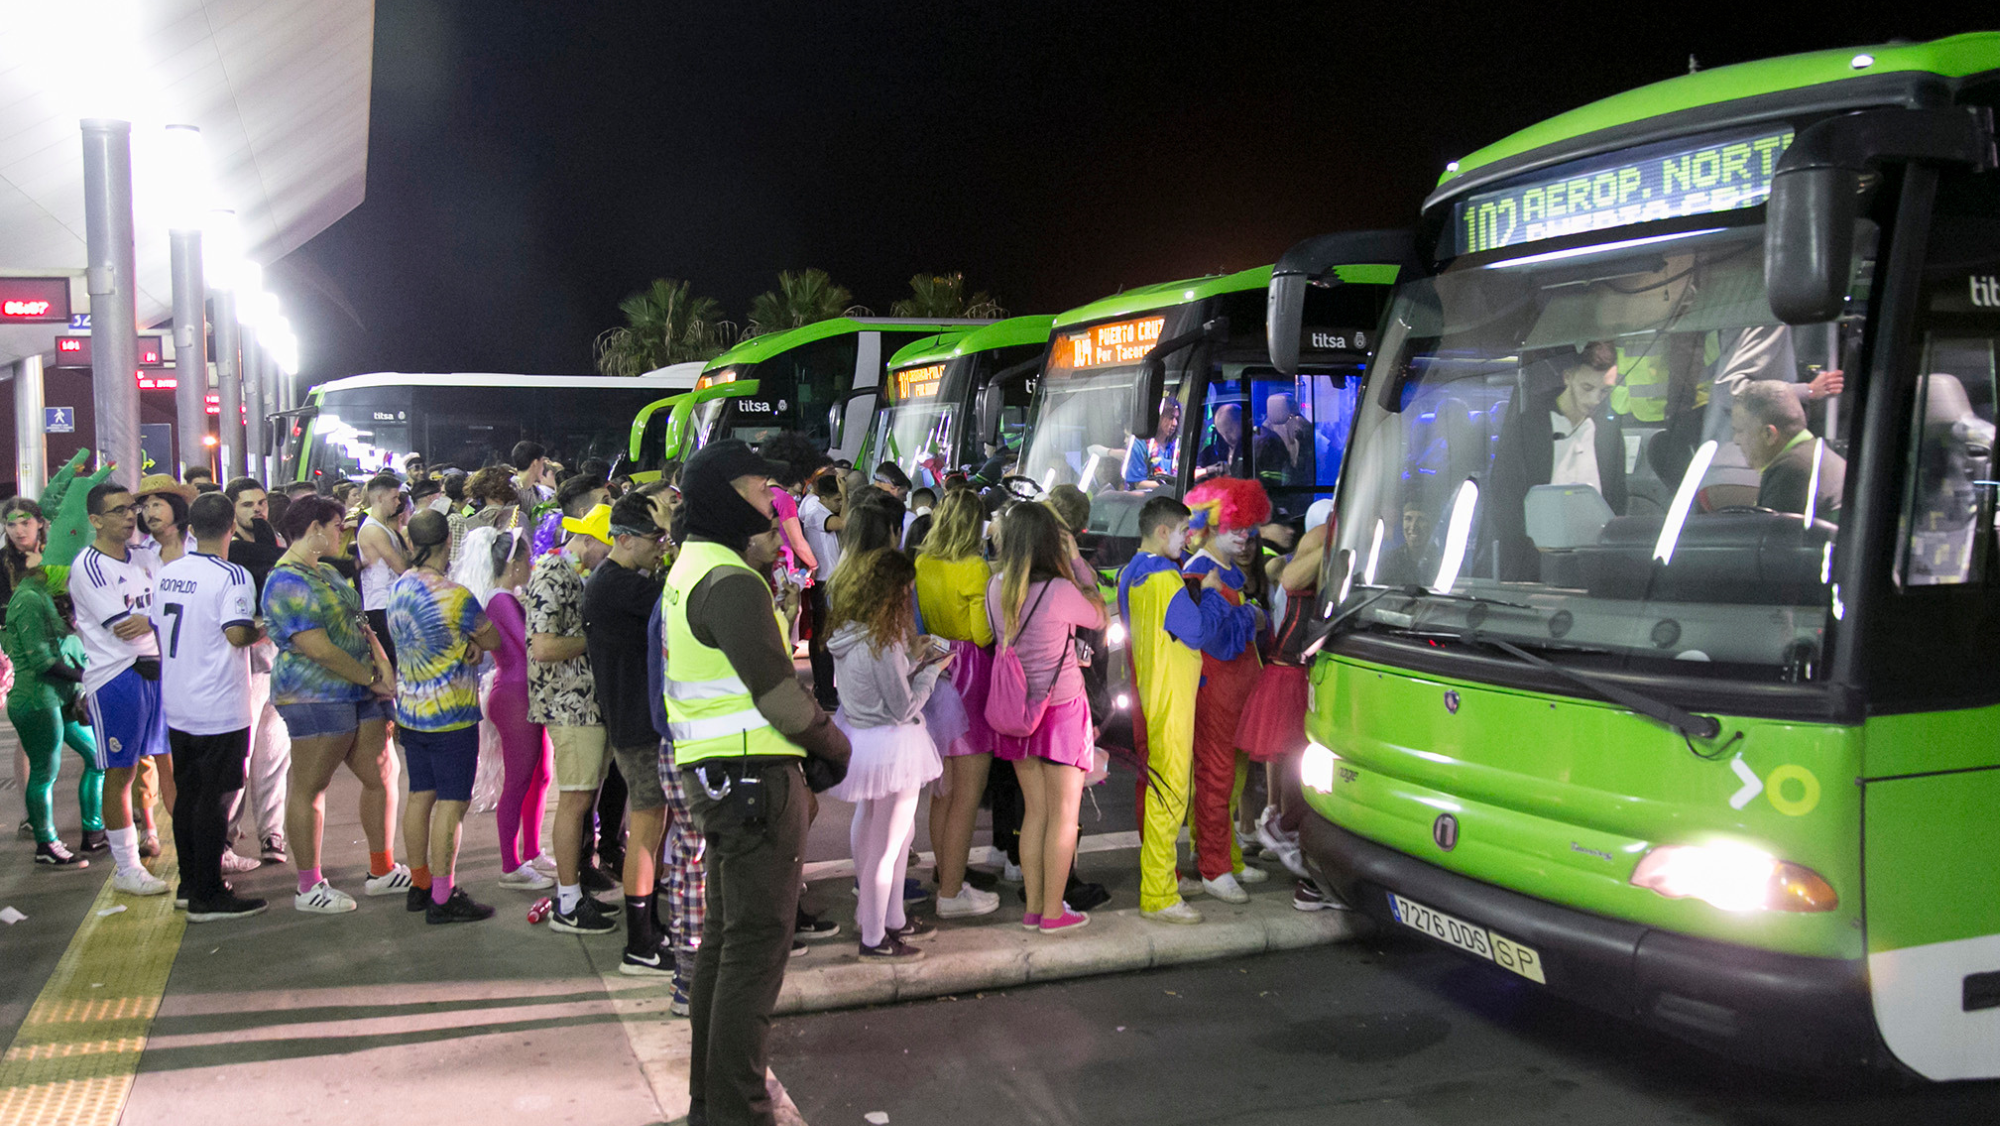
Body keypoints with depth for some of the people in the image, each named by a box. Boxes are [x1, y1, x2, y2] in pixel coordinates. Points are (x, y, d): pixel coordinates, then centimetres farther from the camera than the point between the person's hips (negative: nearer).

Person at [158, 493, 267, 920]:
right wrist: (264, 629, -6)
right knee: (214, 799, 0)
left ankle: (190, 882, 27)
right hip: (218, 708, -7)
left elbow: (160, 626, 14)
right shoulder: (232, 576, -15)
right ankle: (207, 897, 5)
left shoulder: (168, 572, 7)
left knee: (187, 794, 17)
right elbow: (237, 634, -25)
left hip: (176, 705, 7)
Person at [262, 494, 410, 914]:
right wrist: (372, 679, -12)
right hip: (314, 699, -10)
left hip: (359, 696, 10)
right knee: (308, 788, 0)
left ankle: (382, 871, 23)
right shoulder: (286, 583, -13)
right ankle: (309, 888, 9)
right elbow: (318, 648, -20)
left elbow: (360, 626, 16)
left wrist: (385, 668, -1)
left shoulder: (328, 573, 18)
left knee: (383, 775, 11)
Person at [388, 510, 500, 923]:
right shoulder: (454, 595, -20)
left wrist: (466, 645, -4)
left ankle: (420, 886, 25)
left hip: (409, 710, 8)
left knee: (420, 796, 15)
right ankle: (442, 898, 1)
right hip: (450, 715, -8)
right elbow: (493, 641, -9)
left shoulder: (398, 587, 4)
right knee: (452, 803, -2)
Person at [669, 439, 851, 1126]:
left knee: (724, 938, 19)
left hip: (715, 776, 11)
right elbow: (777, 691, -19)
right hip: (756, 777, -11)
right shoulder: (731, 581, -17)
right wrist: (834, 743, -5)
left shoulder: (693, 568, 16)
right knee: (757, 947, -4)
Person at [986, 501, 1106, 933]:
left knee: (1035, 811, 15)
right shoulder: (1060, 590, -19)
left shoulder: (996, 588, -2)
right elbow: (1099, 616, -2)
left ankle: (1033, 907, 21)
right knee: (1064, 813, 6)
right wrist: (1076, 561, 3)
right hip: (1060, 707, -6)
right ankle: (1053, 911, 11)